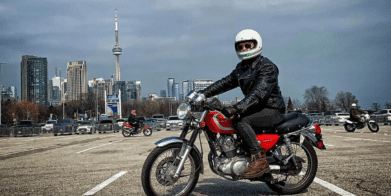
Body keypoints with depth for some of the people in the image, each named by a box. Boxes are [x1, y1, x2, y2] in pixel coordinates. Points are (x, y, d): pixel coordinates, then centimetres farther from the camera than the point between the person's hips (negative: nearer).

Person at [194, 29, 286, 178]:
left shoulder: (267, 67, -15)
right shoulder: (241, 68, 14)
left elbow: (259, 93, -29)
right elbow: (225, 82, 9)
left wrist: (237, 108, -41)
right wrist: (203, 94, -5)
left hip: (272, 110, -9)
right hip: (257, 109, 9)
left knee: (242, 122, -29)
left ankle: (260, 160, -29)